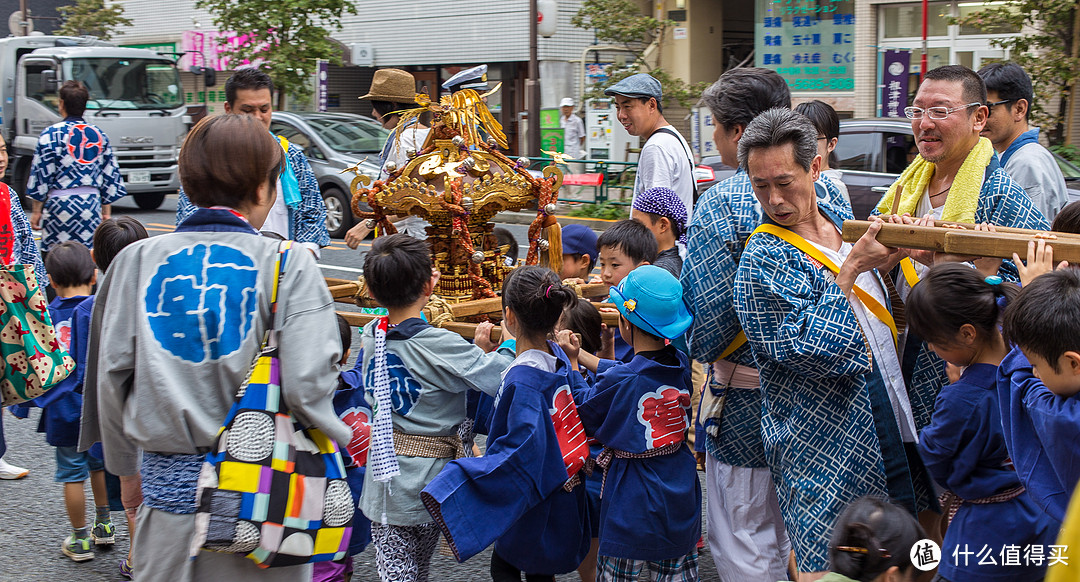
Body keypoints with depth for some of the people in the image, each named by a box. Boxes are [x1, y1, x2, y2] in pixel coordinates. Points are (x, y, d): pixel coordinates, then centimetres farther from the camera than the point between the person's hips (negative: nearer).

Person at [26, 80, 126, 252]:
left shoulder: (51, 134, -4)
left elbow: (41, 176, -5)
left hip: (61, 206, -4)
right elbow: (110, 175, 13)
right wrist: (106, 212, 19)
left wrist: (36, 211, 2)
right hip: (92, 204, 5)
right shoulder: (99, 134, 10)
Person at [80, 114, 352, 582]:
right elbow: (306, 386, -16)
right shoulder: (289, 265, -8)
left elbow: (110, 376, 3)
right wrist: (350, 440, 3)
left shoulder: (138, 260, 1)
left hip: (169, 487, 3)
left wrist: (126, 468, 17)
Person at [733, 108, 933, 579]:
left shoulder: (841, 222, 8)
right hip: (827, 455, -8)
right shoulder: (764, 260, -16)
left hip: (891, 434, 8)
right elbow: (811, 351, -26)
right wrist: (849, 270, -22)